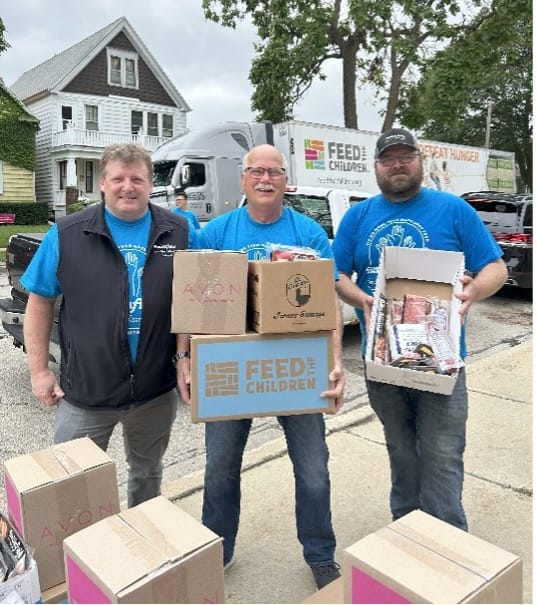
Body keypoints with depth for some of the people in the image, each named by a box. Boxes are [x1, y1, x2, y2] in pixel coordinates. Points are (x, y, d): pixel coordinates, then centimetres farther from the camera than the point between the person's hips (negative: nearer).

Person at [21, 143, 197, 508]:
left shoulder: (180, 233, -1)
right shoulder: (67, 234, -4)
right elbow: (40, 302, 1)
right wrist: (40, 371, -2)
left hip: (158, 391, 2)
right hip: (84, 393, -1)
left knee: (148, 476, 22)